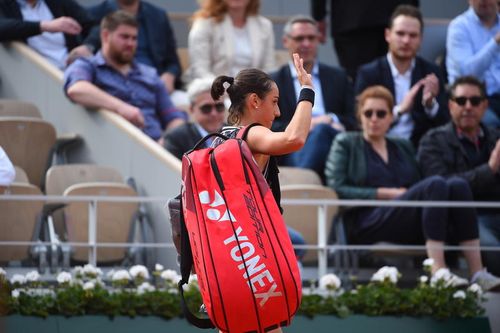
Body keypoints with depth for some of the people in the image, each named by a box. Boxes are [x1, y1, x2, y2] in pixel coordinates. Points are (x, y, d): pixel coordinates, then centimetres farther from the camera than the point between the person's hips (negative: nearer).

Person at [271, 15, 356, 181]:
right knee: (322, 128, -36)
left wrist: (334, 121, -6)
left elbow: (354, 120, 16)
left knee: (323, 129, -35)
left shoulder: (338, 77, 24)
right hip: (292, 152, -2)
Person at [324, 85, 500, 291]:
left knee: (457, 185, -25)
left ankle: (477, 272, -36)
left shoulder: (403, 147, 29)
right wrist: (385, 193, -7)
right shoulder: (345, 144, 15)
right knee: (436, 185, -30)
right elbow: (336, 189, 0)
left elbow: (419, 187, 22)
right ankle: (437, 271, -45)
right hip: (368, 224, -5)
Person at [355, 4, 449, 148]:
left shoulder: (431, 73, 8)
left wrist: (430, 104, -15)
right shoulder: (368, 73, 2)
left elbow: (444, 124, 5)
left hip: (420, 148, 0)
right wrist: (400, 110, -19)